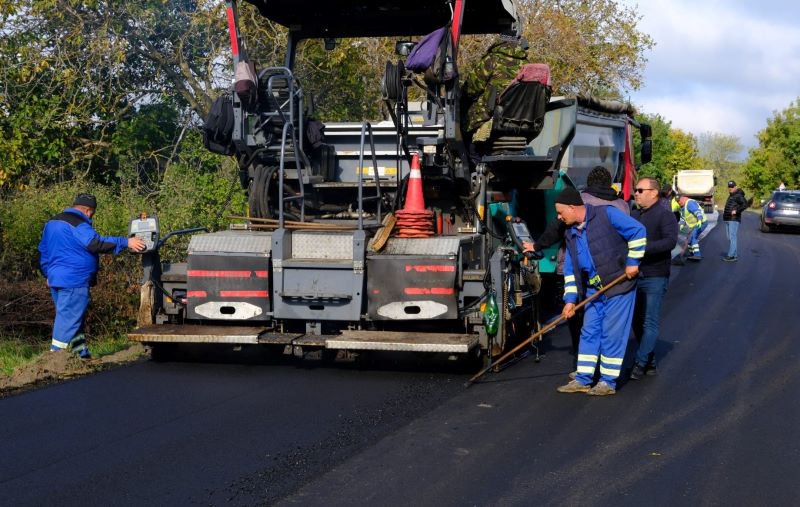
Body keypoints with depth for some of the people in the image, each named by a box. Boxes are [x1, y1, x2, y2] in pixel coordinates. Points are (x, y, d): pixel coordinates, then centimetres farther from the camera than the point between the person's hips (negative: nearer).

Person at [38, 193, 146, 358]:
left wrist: (48, 273, 32)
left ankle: (81, 353, 21)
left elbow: (43, 251, 24)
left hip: (56, 278, 10)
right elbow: (96, 243, -24)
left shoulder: (53, 222, 18)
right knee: (69, 318, -7)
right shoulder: (78, 225, -14)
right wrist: (125, 242, -24)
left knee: (73, 319, 16)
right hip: (73, 280, -10)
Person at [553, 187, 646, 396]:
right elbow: (570, 270, 11)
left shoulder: (606, 214, -13)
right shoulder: (571, 235, 8)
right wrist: (570, 299, 4)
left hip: (619, 286, -7)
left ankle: (608, 382, 6)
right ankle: (583, 379, 15)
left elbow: (638, 231, -12)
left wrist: (632, 262, -12)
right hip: (593, 290, 7)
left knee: (612, 334, -3)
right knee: (589, 332, 8)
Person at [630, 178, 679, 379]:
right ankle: (650, 363, 20)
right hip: (634, 276, 7)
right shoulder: (633, 215, 13)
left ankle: (640, 363, -6)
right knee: (637, 322, 10)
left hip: (655, 277, -7)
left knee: (650, 323, -6)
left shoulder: (664, 215, -7)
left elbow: (670, 241, -20)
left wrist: (644, 247, -29)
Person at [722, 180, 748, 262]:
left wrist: (736, 211, -23)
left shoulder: (738, 196, -9)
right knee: (730, 238, 10)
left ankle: (732, 256, -14)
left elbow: (745, 204, -21)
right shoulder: (730, 196, 21)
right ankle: (735, 255, 13)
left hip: (734, 220, -10)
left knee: (732, 237, -12)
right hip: (727, 219, 10)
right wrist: (725, 211, 22)